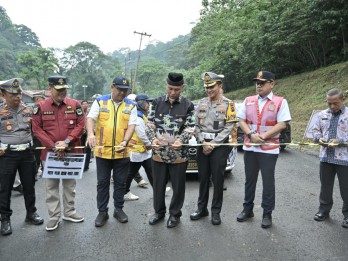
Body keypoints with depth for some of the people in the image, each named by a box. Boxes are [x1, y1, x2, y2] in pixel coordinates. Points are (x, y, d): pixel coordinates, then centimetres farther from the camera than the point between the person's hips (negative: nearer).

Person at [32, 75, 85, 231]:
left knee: (70, 184, 13)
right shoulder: (40, 106, -2)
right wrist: (53, 146, -13)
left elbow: (80, 125, -3)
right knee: (51, 186, 8)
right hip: (49, 152, -1)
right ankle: (53, 217, 20)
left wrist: (67, 142, -15)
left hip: (71, 151, 1)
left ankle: (69, 212, 28)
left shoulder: (75, 105, -1)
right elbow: (37, 129, -5)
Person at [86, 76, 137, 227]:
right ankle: (102, 212, 23)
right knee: (102, 182, 9)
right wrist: (90, 134, -29)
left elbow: (131, 125, -5)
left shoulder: (131, 106, 4)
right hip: (102, 150, -1)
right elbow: (91, 118, -9)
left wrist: (125, 141, -22)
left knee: (120, 182, 12)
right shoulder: (100, 102, 2)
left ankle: (119, 209, 28)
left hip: (122, 152, 1)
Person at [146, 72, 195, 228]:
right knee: (158, 184, 14)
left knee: (178, 186, 9)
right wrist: (153, 139, -15)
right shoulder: (157, 102, 5)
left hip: (179, 153, -2)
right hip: (158, 152, 2)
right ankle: (159, 211, 34)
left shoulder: (188, 106, 0)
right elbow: (150, 123, 3)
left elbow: (190, 128, -2)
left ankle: (175, 214, 28)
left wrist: (181, 140, -21)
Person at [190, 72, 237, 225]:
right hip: (202, 145, 4)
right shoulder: (201, 103, 9)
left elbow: (228, 128, -10)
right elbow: (196, 126, 6)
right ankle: (202, 208, 25)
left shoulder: (228, 104, -3)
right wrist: (203, 143, -7)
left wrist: (213, 144, -15)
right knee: (203, 178, 11)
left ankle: (216, 212, 17)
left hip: (220, 146, -4)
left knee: (217, 179, 3)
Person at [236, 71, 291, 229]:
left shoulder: (280, 102, -3)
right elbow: (241, 121, 5)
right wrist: (251, 134, -12)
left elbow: (282, 124, -10)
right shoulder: (248, 101, 8)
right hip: (249, 147, 4)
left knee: (268, 182, 5)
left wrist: (263, 136, -17)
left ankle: (267, 214, 19)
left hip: (269, 149, -4)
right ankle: (247, 209, 28)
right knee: (249, 180, 14)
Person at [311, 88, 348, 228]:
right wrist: (319, 138, -7)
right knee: (325, 186, 16)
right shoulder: (322, 115, 8)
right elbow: (315, 129, 12)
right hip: (326, 157, 4)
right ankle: (324, 210, 30)